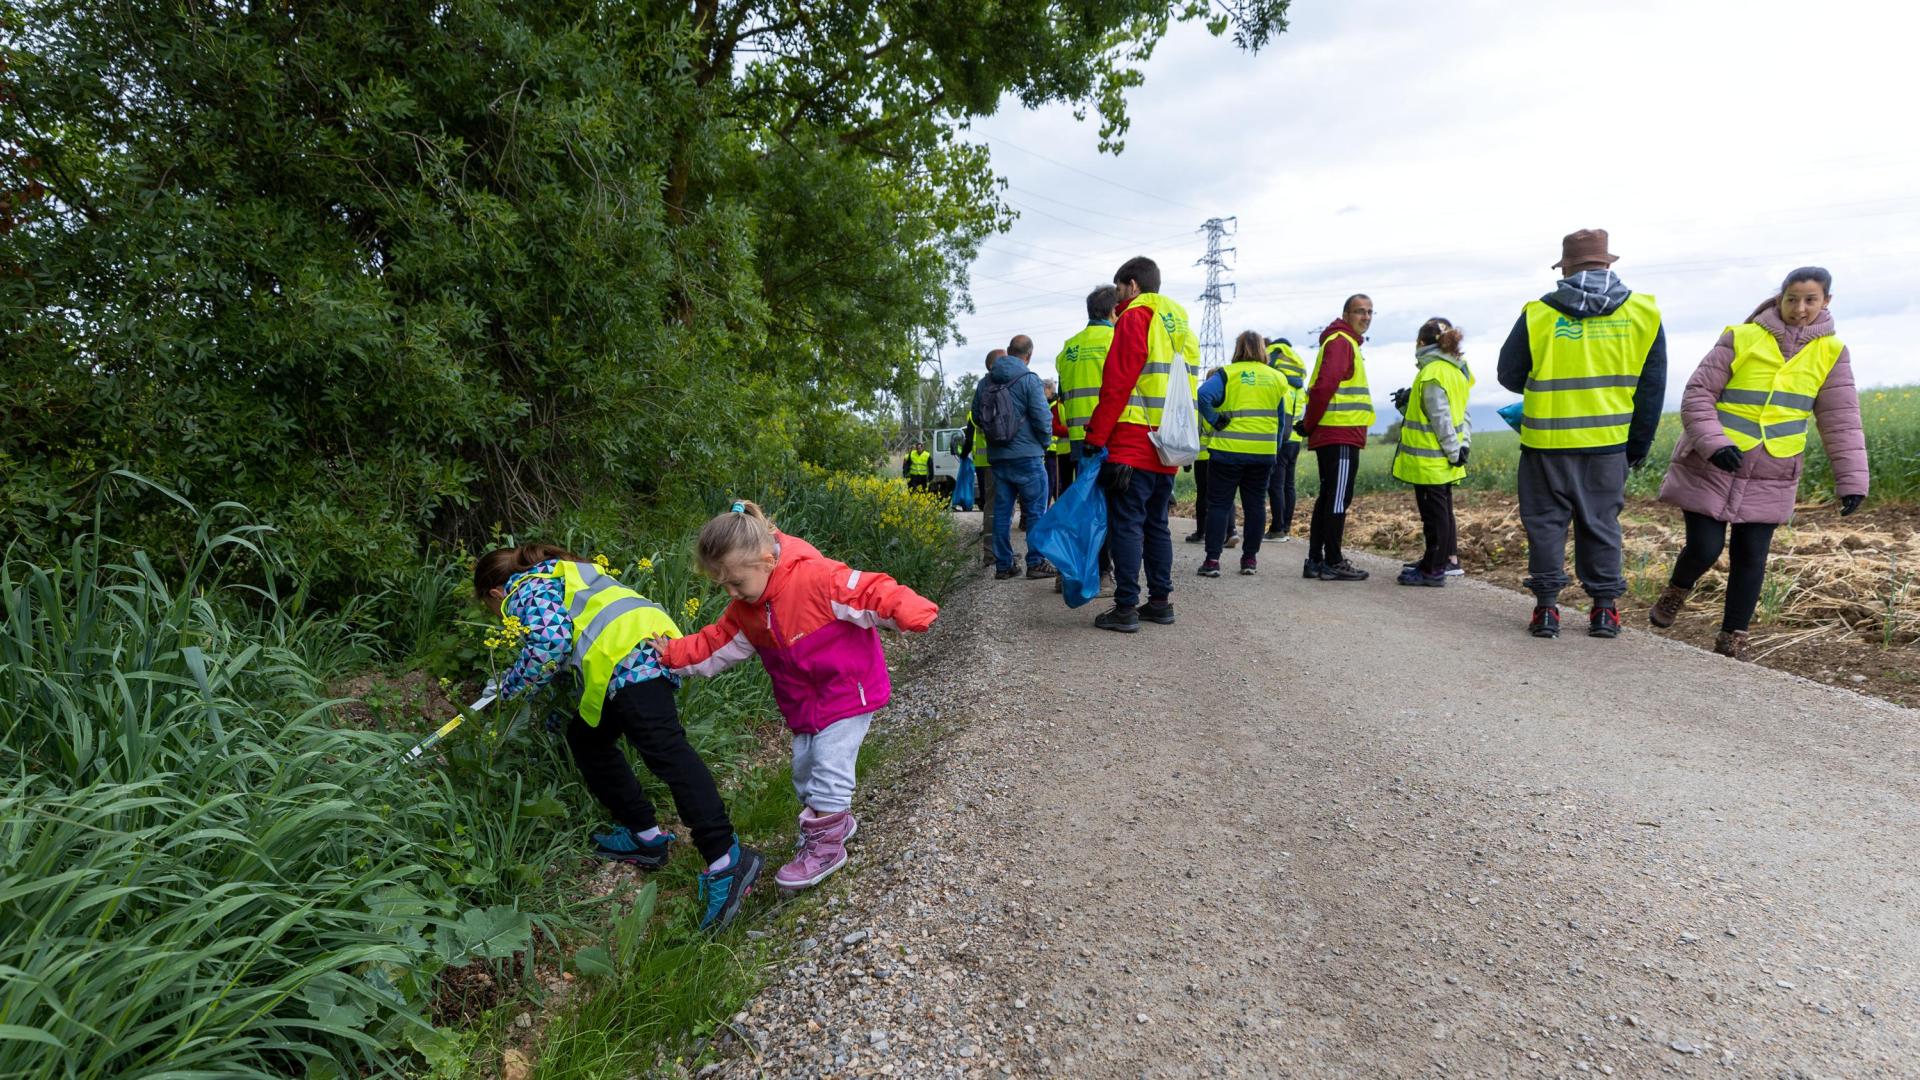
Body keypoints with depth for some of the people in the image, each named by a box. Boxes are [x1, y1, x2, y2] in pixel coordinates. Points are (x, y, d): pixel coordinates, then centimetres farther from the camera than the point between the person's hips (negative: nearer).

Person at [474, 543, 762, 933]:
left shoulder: (525, 589, 12)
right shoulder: (560, 574, 38)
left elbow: (550, 641, -8)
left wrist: (512, 685, 8)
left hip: (628, 654, -9)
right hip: (651, 639, 9)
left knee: (664, 748, -21)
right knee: (586, 737, 23)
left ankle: (725, 859, -32)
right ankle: (643, 833, 24)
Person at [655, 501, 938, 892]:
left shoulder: (816, 577, -28)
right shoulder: (746, 609, -2)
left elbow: (871, 593, -31)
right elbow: (716, 645, 9)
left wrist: (913, 613, -44)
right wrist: (674, 655, 3)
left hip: (848, 690, -8)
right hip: (803, 700, 8)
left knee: (830, 764, -8)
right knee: (805, 765, 15)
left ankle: (825, 845, 8)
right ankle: (835, 820, 38)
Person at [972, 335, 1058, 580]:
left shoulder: (985, 382, 8)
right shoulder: (1029, 380, -10)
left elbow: (976, 415, 14)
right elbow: (1042, 418, -14)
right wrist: (1045, 442, 4)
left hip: (997, 457, 6)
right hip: (1027, 456, -5)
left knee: (1002, 511, 9)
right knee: (1036, 511, 3)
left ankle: (1003, 565, 11)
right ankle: (1036, 562, 2)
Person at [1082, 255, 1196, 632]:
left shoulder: (1135, 318, -6)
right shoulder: (1181, 325, 19)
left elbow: (1116, 386, -13)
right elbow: (1184, 390, 19)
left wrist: (1095, 437, -10)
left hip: (1132, 445, -8)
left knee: (1126, 523, -5)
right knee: (1156, 523, 14)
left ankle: (1126, 607, -5)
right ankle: (1161, 601, 17)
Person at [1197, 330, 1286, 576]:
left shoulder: (1227, 374, -4)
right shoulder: (1276, 378, 9)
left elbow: (1203, 395, -23)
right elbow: (1280, 420, 13)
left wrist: (1215, 421, -12)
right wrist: (1276, 454, 19)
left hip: (1229, 450, -3)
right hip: (1264, 452, 3)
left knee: (1218, 504, 2)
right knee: (1255, 505, 11)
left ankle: (1212, 560, -2)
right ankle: (1250, 559, 15)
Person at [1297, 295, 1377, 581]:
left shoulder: (1347, 343, 23)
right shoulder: (1341, 342, -10)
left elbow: (1323, 386, 23)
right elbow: (1325, 385, -21)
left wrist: (1309, 423, 15)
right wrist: (1310, 424, -13)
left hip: (1332, 436, 10)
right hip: (1341, 436, -10)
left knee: (1329, 498, 12)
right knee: (1338, 499, -6)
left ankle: (1315, 561, 16)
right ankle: (1333, 563, -1)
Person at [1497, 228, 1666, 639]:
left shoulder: (1538, 314, -5)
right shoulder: (1643, 313, 3)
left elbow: (1509, 375, 3)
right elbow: (1651, 388, 5)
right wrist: (1639, 445, 13)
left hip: (1547, 442, -2)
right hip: (1609, 442, 2)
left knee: (1546, 521, 7)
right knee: (1601, 523, 12)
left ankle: (1547, 606, 7)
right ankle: (1605, 609, 16)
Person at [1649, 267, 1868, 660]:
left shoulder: (1831, 352, 3)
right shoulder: (1741, 338, -6)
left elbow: (1841, 421, 4)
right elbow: (1698, 393, -7)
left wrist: (1851, 479, -2)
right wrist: (1713, 443, -21)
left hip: (1771, 478, 3)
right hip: (1711, 469, -3)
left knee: (1751, 558, 3)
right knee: (1704, 549, -5)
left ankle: (1732, 639, 16)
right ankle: (1676, 592, 28)